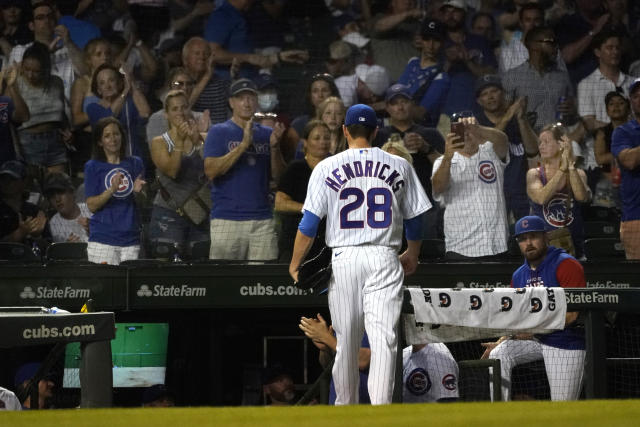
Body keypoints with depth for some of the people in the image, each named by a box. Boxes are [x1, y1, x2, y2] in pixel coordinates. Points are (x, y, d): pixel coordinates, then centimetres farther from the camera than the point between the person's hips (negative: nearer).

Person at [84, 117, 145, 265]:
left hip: (131, 237, 2)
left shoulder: (135, 163, 11)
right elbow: (92, 205, -3)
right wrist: (112, 190, -17)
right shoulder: (93, 167, 3)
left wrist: (137, 191, -8)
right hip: (103, 239, -2)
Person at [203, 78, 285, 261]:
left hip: (262, 220, 4)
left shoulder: (266, 134, 15)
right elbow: (211, 171, -11)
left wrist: (275, 147, -7)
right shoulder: (218, 132, 3)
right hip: (227, 219, -4)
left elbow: (278, 175, 11)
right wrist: (243, 145, -16)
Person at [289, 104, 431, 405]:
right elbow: (415, 216, 14)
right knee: (383, 336, -8)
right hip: (385, 259, 0)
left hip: (344, 258, 0)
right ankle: (381, 407, -22)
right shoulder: (399, 166, 6)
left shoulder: (327, 168, 1)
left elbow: (309, 222, -2)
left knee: (346, 340, 11)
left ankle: (345, 407, 23)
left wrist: (295, 264, 8)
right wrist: (412, 254, 31)